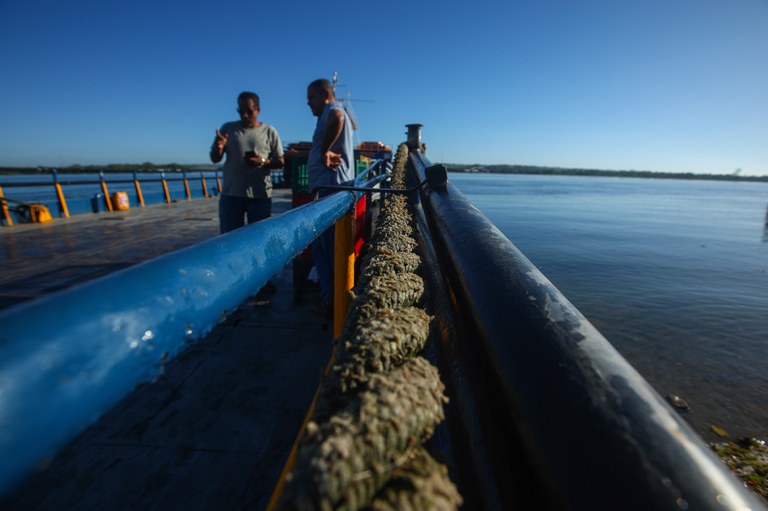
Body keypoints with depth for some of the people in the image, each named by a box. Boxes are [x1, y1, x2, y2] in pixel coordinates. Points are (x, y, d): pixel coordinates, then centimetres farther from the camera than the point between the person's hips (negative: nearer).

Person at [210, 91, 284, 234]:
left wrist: (263, 161, -16)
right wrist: (219, 148, -14)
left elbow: (280, 162, 4)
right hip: (231, 194, 1)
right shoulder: (227, 128, 9)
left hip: (260, 195, -1)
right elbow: (215, 159, 9)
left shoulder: (270, 132, 6)